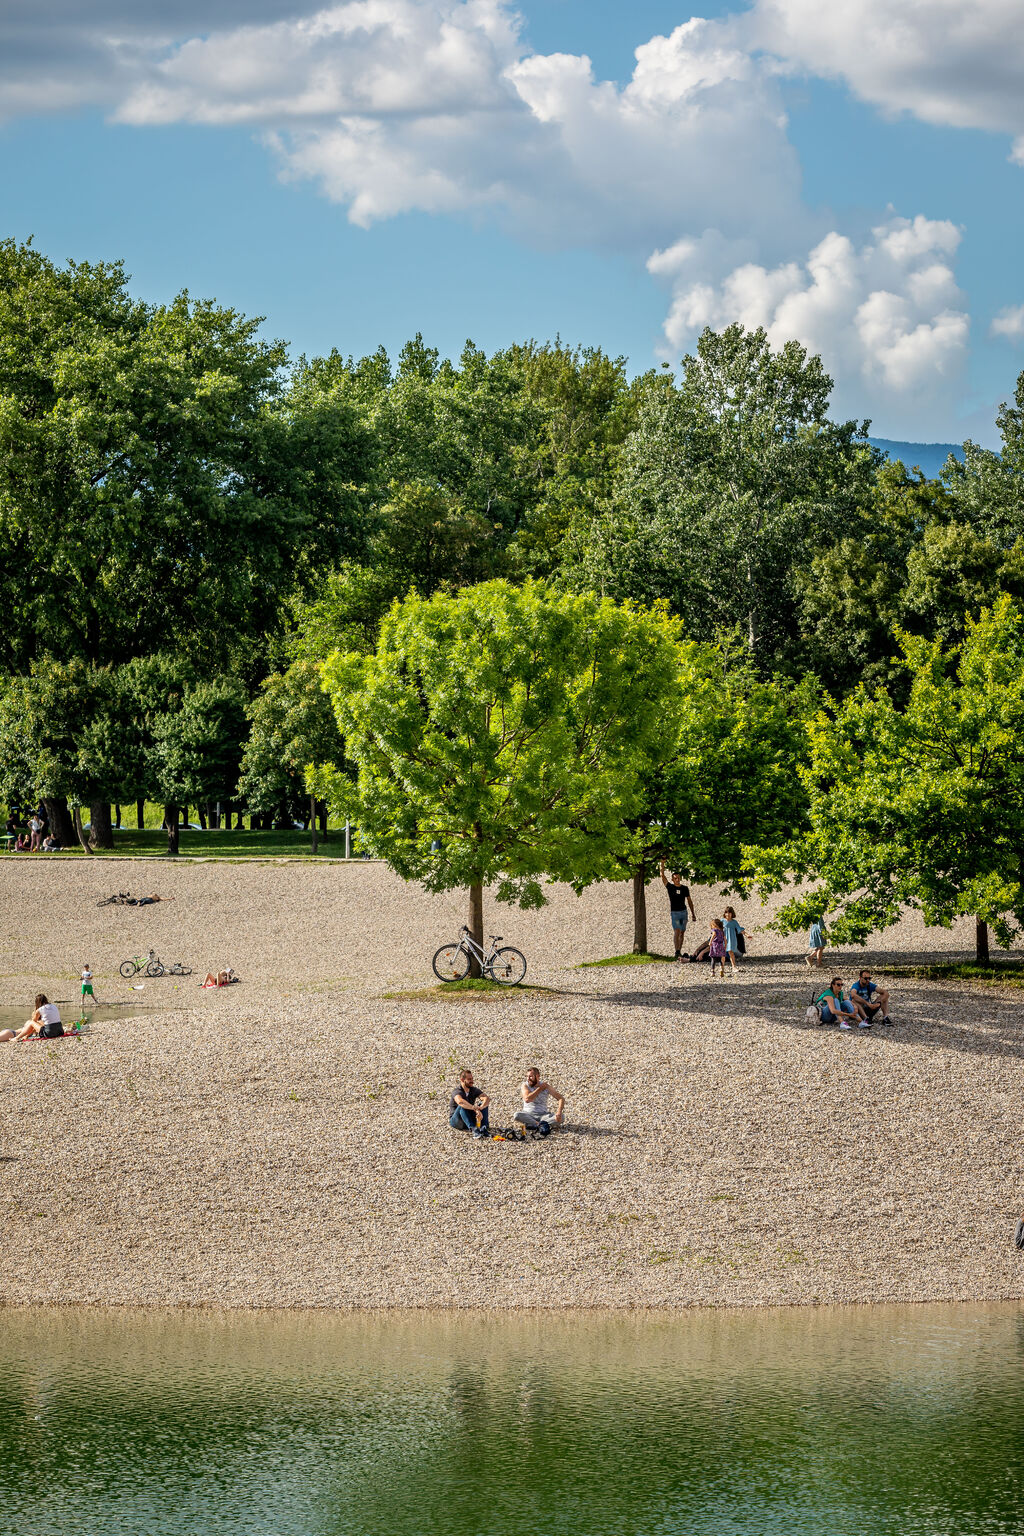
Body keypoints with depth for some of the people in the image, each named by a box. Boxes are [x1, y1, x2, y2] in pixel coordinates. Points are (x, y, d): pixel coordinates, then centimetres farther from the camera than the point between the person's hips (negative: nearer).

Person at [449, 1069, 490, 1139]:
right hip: (455, 1121, -5)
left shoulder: (474, 1090, -2)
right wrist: (476, 1109, -54)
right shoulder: (457, 1092, -20)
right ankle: (474, 1131, -53)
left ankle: (483, 1129, -32)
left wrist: (480, 1108, -40)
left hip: (470, 1119, 5)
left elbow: (487, 1099, -18)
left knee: (483, 1104, -14)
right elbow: (460, 1101, -44)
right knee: (462, 1106, -35)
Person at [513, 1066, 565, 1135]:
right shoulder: (525, 1085, -2)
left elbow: (561, 1098, -3)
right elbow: (527, 1099, -20)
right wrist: (540, 1089, -12)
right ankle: (541, 1125, -34)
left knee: (561, 1117, -26)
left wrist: (559, 1112, -21)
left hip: (543, 1115, 1)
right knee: (517, 1115, -34)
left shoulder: (546, 1086, 0)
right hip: (528, 1115, -1)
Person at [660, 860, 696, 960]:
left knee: (682, 933, 7)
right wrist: (662, 864, -16)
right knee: (677, 932, -16)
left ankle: (679, 952, 15)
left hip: (683, 912, 4)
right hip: (674, 913, -4)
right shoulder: (670, 887, -3)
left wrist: (693, 914, 11)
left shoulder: (685, 888, 5)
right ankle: (677, 952, -22)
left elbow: (689, 901, 12)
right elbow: (663, 876, -9)